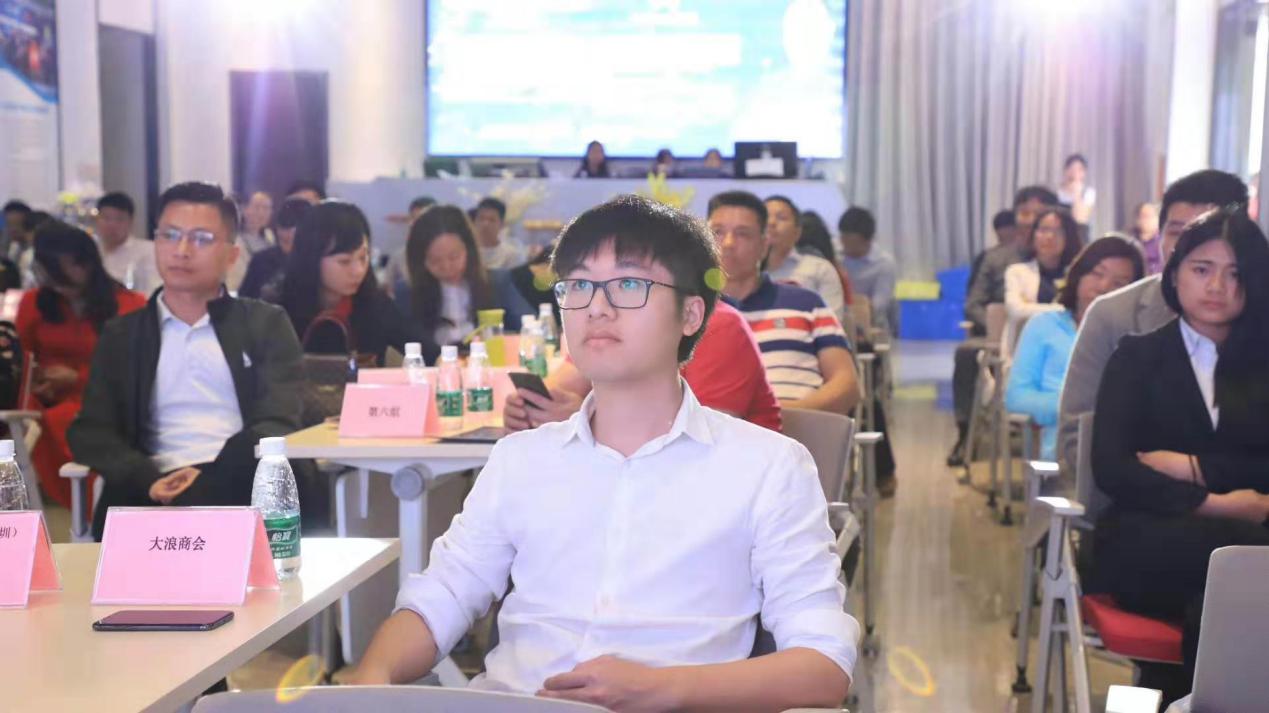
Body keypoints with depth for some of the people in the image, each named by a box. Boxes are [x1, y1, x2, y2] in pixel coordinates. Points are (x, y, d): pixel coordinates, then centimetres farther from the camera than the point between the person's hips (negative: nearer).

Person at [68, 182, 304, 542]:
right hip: (159, 490, 0)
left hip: (242, 484, 0)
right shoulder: (122, 334, 19)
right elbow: (90, 432, 10)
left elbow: (280, 424, 2)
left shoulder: (265, 324, 14)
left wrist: (210, 478, -17)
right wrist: (149, 479, -12)